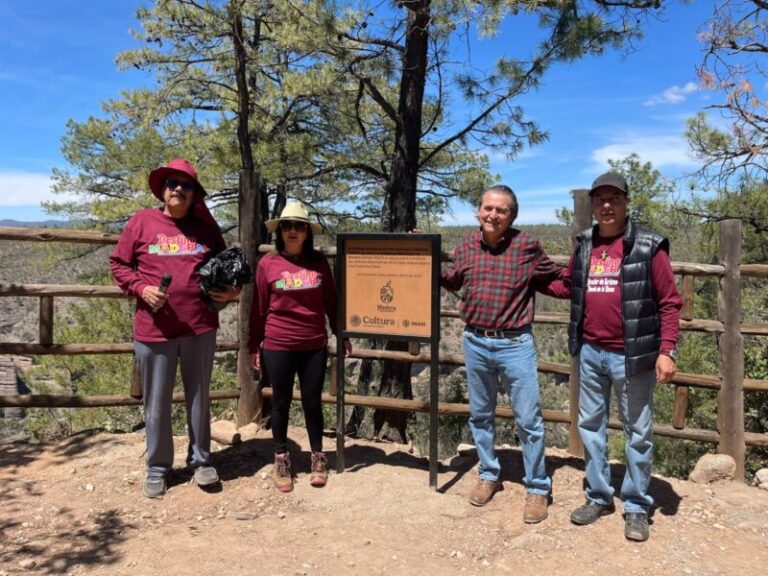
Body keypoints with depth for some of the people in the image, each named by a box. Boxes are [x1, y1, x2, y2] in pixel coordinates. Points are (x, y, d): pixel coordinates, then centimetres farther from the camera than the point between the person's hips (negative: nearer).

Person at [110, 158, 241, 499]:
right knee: (156, 403, 10)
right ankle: (158, 468, 26)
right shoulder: (142, 221, 1)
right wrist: (141, 288, -12)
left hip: (200, 327, 2)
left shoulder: (206, 228, 7)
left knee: (199, 398, 13)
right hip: (153, 329, -1)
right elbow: (118, 264, 4)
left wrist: (231, 290, -2)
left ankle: (201, 460, 29)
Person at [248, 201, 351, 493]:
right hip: (278, 347, -1)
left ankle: (318, 457, 27)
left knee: (312, 401, 10)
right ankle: (281, 459, 26)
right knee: (281, 402, 11)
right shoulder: (267, 264, -3)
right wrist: (254, 346, 3)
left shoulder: (319, 262, 2)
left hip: (315, 346, 1)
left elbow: (331, 302, 9)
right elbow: (259, 307, 1)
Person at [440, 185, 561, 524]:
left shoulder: (527, 247, -7)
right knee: (480, 415, 16)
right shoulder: (467, 247, 2)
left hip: (515, 344, -3)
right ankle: (488, 475, 35)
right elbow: (451, 281, 18)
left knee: (528, 420, 3)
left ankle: (537, 488, 20)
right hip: (475, 343, 4)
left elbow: (556, 278, 7)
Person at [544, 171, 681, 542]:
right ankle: (598, 497, 31)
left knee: (638, 432, 8)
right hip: (590, 353, 5)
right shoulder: (584, 246, 7)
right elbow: (567, 287, 20)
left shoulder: (648, 246, -7)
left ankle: (636, 507, 23)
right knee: (590, 426, 14)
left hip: (632, 355, -5)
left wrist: (667, 350, -14)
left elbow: (669, 302, -8)